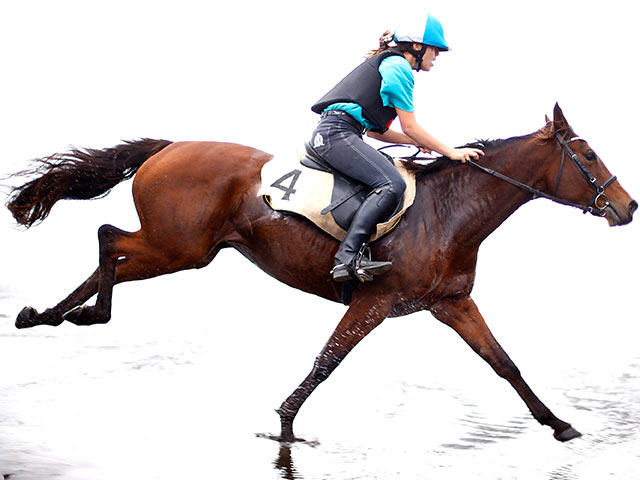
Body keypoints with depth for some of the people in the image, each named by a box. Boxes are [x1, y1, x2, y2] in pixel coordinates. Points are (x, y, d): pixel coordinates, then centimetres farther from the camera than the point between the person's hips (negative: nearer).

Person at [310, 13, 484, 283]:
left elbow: (373, 129, 27)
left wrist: (416, 142, 21)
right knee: (392, 184, -25)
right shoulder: (398, 67, -4)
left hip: (328, 134, 11)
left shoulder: (387, 64, 28)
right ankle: (348, 257, -35)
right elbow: (410, 127, -4)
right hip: (338, 133, -11)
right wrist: (451, 152, 2)